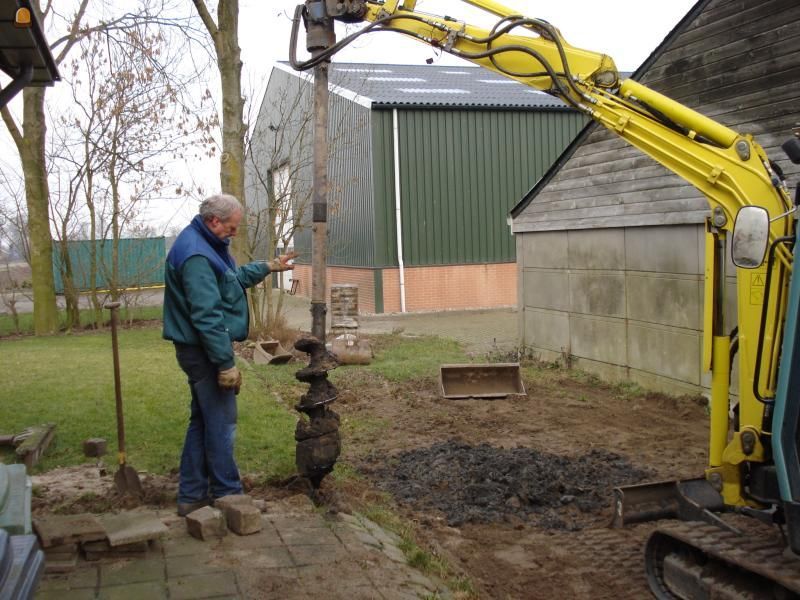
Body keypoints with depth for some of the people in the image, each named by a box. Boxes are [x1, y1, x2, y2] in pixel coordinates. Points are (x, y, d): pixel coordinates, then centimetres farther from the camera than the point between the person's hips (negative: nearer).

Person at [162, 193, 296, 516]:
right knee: (221, 425, -2)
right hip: (204, 351, -11)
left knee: (201, 421, 16)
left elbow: (235, 278, 31)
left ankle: (192, 496, 24)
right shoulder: (196, 255, -22)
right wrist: (226, 363, -25)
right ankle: (228, 496, 9)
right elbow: (207, 316, -26)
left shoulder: (206, 246, 13)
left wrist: (268, 267, 29)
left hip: (198, 350, 11)